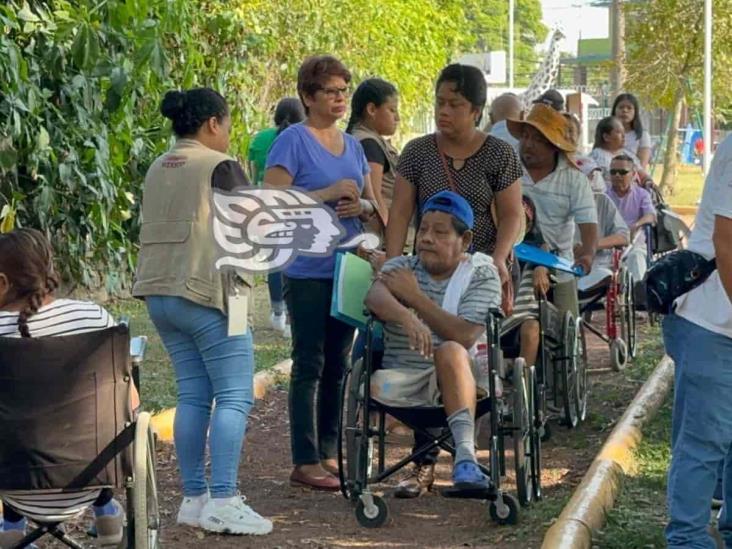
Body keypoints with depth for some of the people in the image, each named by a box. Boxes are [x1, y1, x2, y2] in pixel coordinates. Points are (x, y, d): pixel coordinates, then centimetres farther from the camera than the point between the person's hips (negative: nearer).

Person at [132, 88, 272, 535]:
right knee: (234, 396, -6)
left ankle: (194, 498, 9)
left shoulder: (157, 170, 14)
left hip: (161, 291, 8)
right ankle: (223, 500, -12)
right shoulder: (221, 166, -9)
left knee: (192, 394, 10)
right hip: (208, 291, -8)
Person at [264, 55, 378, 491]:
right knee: (310, 365, -5)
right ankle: (305, 463, -3)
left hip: (348, 268, 7)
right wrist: (327, 194, -19)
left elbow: (373, 205, 19)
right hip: (309, 271, -7)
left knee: (338, 365, 11)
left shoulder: (353, 145, 14)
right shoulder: (293, 141, -7)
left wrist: (361, 206, -4)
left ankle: (329, 454, 18)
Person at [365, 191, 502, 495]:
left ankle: (465, 454, -42)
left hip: (456, 379, -2)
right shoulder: (400, 267, 11)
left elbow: (465, 336, -13)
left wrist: (415, 297, -12)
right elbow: (374, 297, -14)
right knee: (376, 386, -30)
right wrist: (406, 317, -36)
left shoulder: (481, 274, 4)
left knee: (450, 351, -35)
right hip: (402, 381, 2)